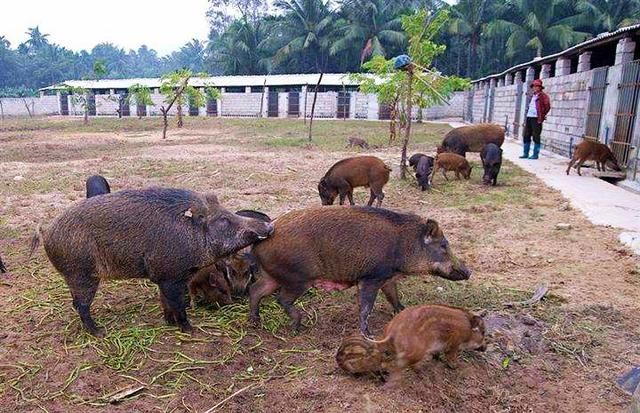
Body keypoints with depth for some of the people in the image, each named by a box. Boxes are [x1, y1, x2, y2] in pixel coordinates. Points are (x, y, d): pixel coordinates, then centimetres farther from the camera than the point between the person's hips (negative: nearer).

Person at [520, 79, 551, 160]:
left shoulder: (543, 96, -3)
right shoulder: (532, 96, 20)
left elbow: (548, 106, -9)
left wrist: (542, 116, -8)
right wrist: (526, 116, 15)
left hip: (536, 119, -8)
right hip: (529, 117, 8)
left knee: (536, 137, -5)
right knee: (526, 136, 7)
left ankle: (535, 154, 0)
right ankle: (525, 153, 15)